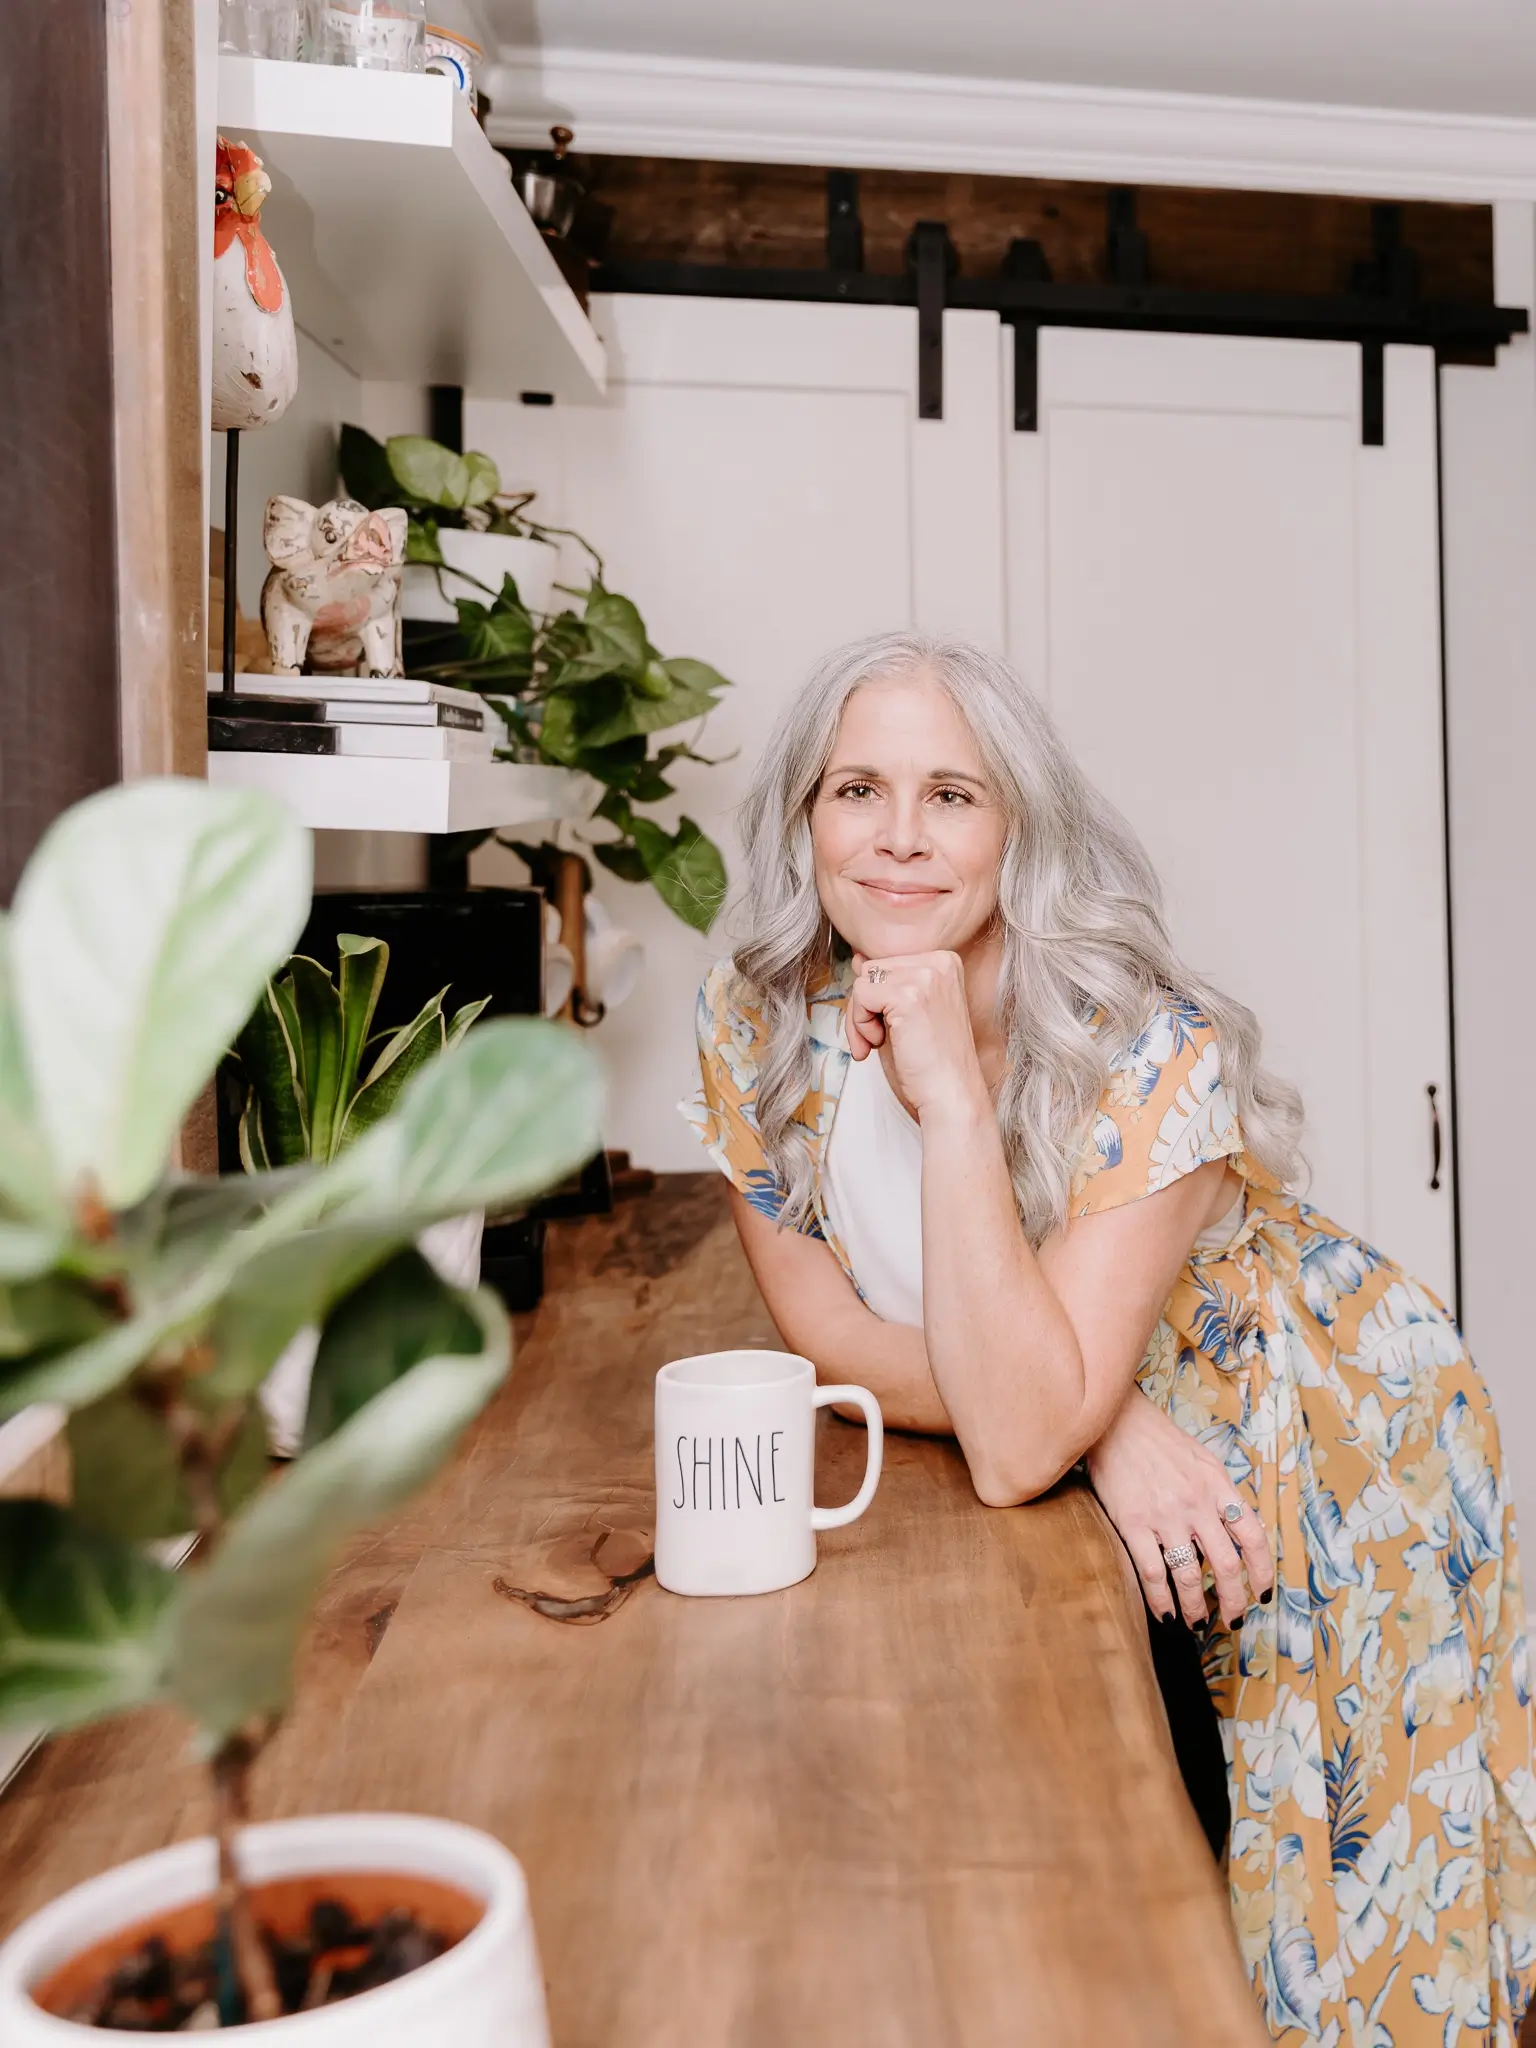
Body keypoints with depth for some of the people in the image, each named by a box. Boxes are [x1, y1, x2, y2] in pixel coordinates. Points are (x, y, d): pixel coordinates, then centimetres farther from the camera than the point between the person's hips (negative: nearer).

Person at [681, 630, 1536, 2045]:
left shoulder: (1151, 1052, -31)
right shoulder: (757, 1024, -17)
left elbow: (1018, 1444, -37)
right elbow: (824, 1327, -13)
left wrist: (953, 1096, -43)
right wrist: (1096, 1421, -26)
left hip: (1312, 1461, -3)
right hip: (1079, 1494, 3)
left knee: (1311, 1912, 10)